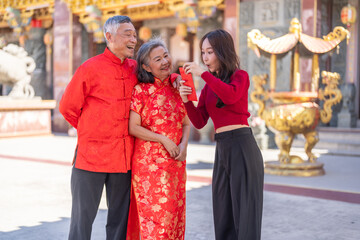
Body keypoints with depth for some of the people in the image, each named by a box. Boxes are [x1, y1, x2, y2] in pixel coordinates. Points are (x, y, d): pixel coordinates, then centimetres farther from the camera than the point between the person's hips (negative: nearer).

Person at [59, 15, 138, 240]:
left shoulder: (135, 68, 6)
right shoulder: (91, 68, -7)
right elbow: (67, 107, 1)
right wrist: (91, 132, 8)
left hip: (123, 157, 4)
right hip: (91, 155, -4)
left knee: (120, 217, 13)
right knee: (83, 216, 6)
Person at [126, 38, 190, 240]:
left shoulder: (177, 86, 8)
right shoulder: (141, 90, -6)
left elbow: (186, 123, 11)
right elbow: (133, 127, -10)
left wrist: (184, 144, -7)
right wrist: (164, 140, -15)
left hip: (176, 162, 5)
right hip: (150, 161, -5)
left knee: (174, 214, 11)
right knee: (155, 214, -2)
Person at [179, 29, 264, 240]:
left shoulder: (240, 76, -2)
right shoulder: (209, 86, 15)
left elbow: (231, 95, -25)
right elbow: (200, 122, 9)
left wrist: (203, 73, -21)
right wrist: (187, 101, -7)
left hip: (242, 147, -7)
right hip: (221, 149, 7)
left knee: (245, 212, -2)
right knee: (224, 215, 12)